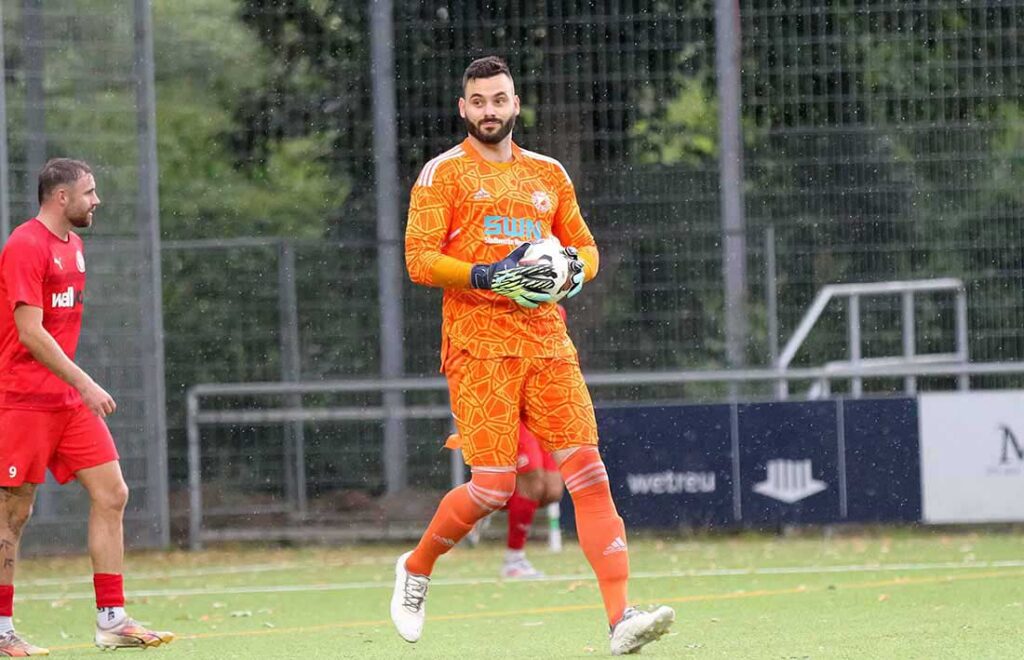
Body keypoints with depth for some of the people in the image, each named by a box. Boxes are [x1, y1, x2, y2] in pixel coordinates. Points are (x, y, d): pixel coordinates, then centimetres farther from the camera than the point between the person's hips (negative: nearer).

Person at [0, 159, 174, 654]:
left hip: (68, 399, 9)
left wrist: (80, 387, 19)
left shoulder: (72, 245, 15)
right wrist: (84, 383, -22)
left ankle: (112, 622, 2)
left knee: (111, 494, 1)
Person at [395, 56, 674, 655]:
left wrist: (576, 268, 0)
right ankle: (417, 568, 17)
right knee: (493, 485, -11)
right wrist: (488, 278, -18)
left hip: (547, 342, 4)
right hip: (479, 345, -4)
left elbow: (585, 247, 24)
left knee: (589, 473, -10)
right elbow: (420, 259, -5)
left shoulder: (548, 173, 18)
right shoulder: (444, 173, 3)